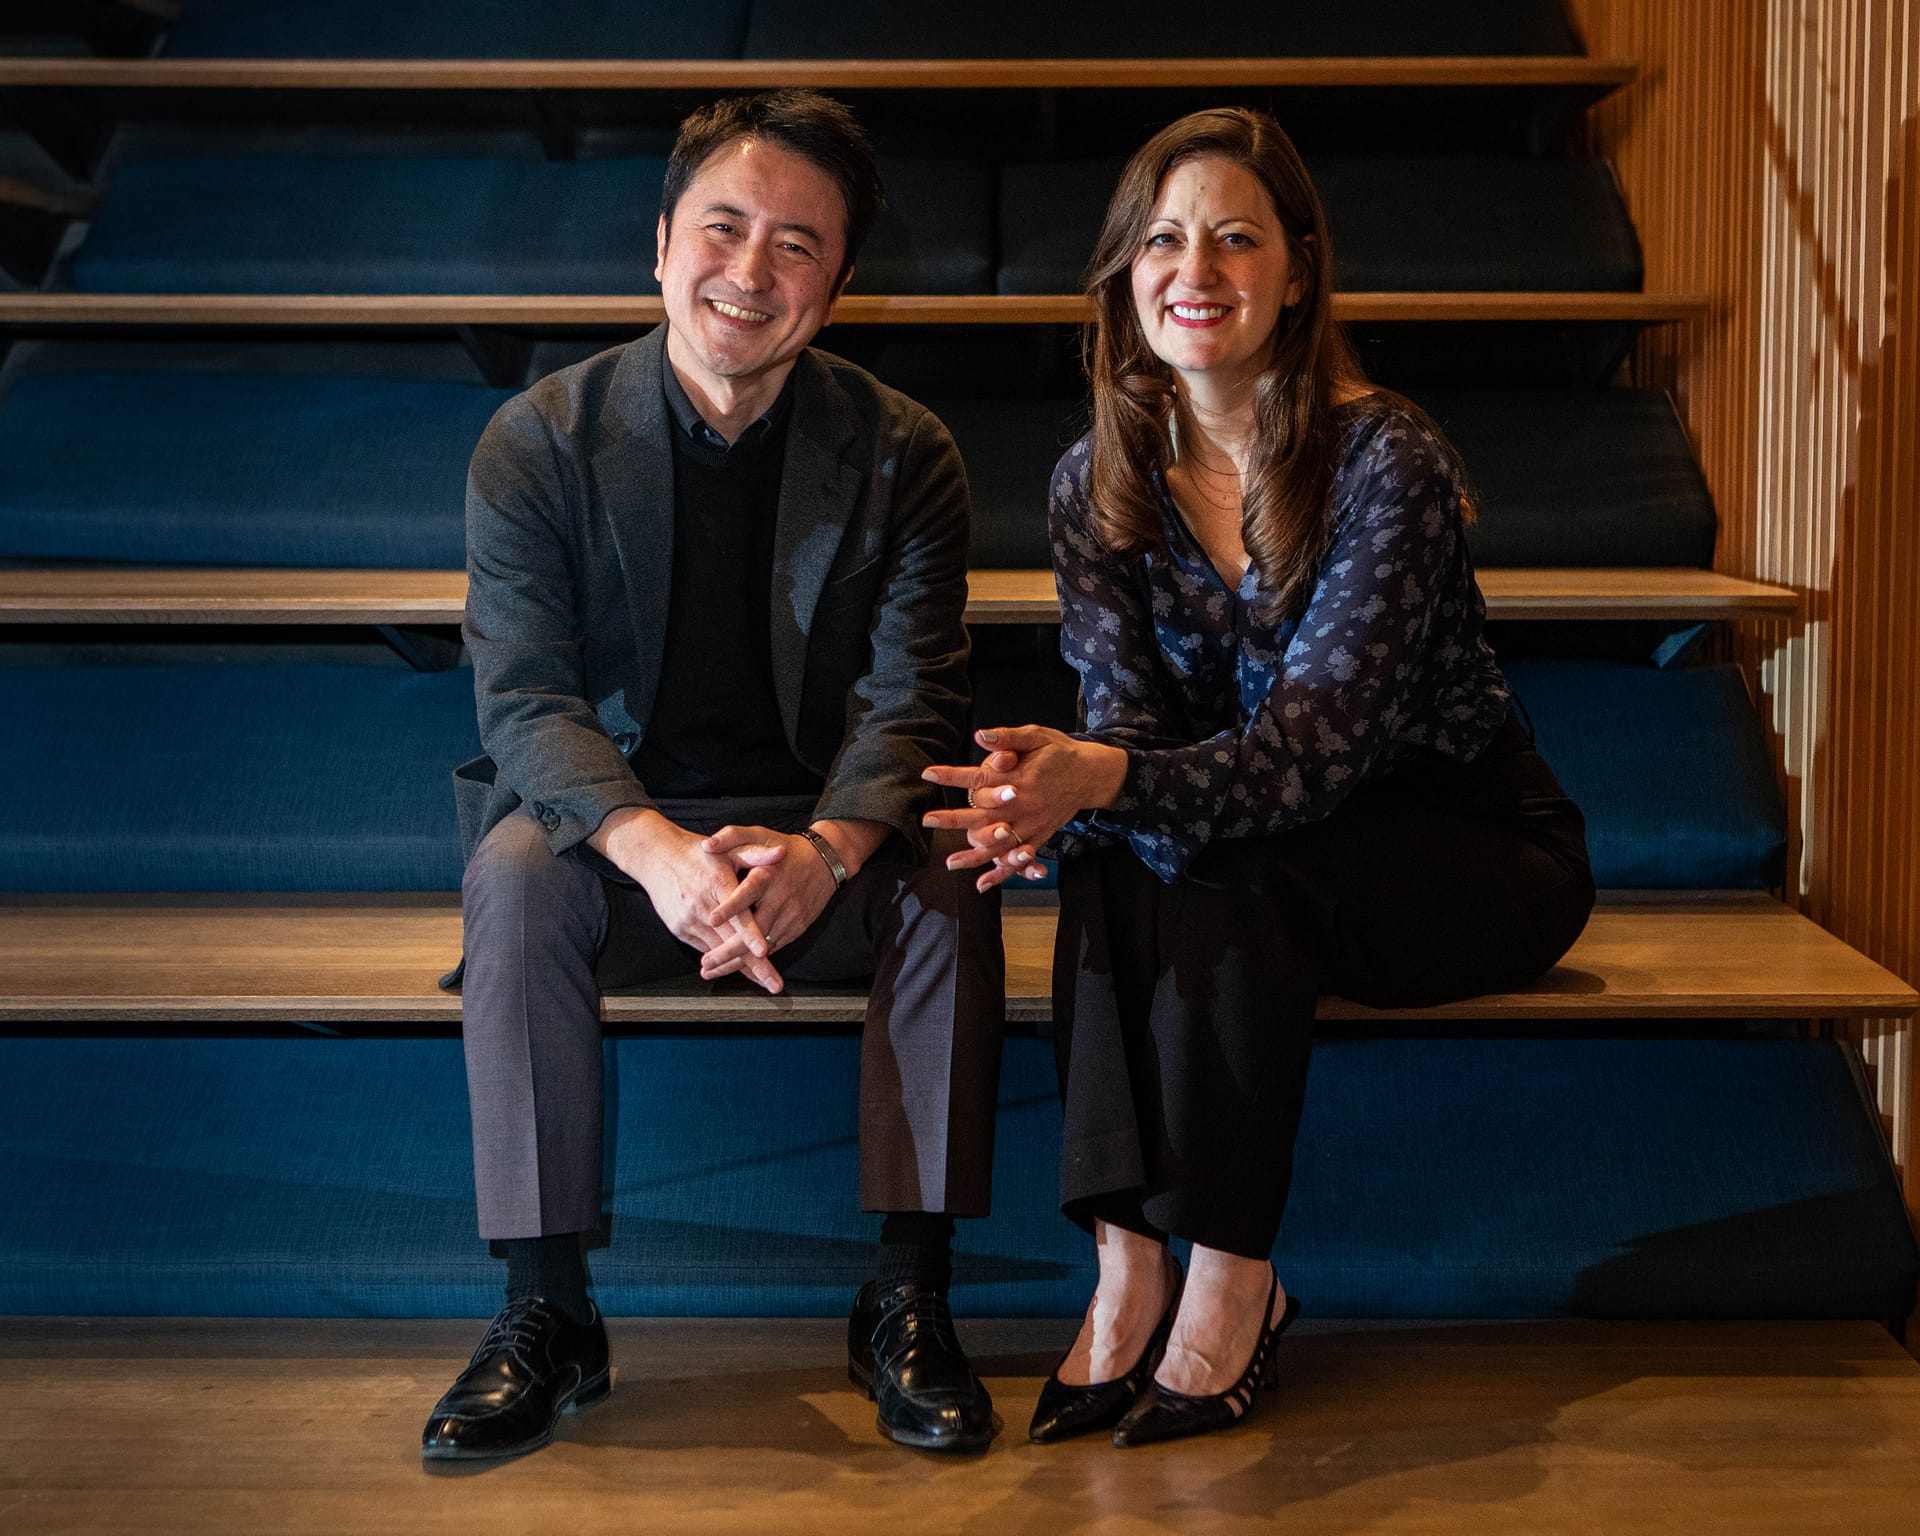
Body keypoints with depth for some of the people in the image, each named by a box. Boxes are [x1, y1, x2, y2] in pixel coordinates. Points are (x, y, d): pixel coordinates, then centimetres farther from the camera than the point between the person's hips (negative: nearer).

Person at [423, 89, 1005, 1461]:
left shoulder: (904, 455, -4)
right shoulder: (540, 442, -5)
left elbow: (914, 703, -10)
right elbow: (525, 699, -13)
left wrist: (824, 849, -33)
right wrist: (656, 848, -34)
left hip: (823, 841, 0)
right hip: (615, 823, 0)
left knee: (948, 879, -30)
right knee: (515, 870, -31)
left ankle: (909, 1301, -18)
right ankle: (548, 1317, -22)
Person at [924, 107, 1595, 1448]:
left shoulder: (1388, 459, -20)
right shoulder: (1098, 483, -3)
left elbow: (1317, 739, -29)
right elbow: (1123, 710, -13)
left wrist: (1109, 780, -47)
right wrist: (1054, 789, -38)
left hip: (1470, 853, -4)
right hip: (1262, 847, 4)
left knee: (1225, 871, -32)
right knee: (1111, 862, -28)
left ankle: (1234, 1286, -22)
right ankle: (1127, 1270, -26)